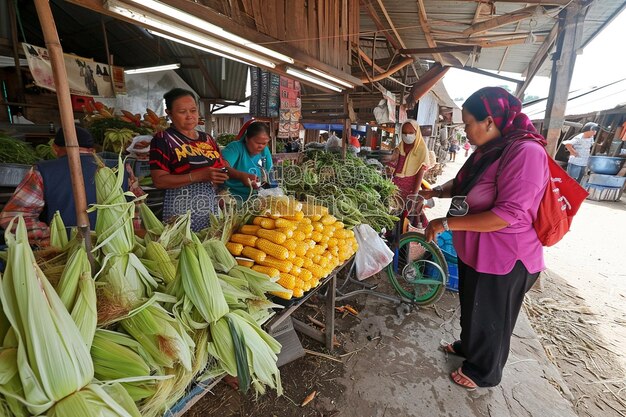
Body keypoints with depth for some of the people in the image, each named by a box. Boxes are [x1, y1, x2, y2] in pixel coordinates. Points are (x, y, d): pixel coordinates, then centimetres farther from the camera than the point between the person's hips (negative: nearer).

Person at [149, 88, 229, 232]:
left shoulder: (207, 139, 14)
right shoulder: (163, 139, -2)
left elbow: (220, 167, 23)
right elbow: (159, 180, -11)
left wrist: (221, 176, 0)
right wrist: (199, 176, -20)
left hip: (211, 210, 5)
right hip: (181, 211, -5)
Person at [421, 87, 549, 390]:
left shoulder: (525, 152, -25)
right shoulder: (487, 150, 3)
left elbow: (508, 214, -31)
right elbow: (462, 184, 19)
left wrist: (447, 223, -30)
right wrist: (435, 192, 4)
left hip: (503, 260, -8)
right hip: (474, 251, 9)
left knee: (490, 318, 14)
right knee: (471, 306, 27)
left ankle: (484, 372, 39)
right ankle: (468, 345, 52)